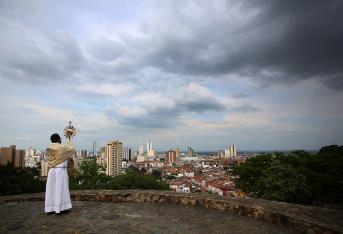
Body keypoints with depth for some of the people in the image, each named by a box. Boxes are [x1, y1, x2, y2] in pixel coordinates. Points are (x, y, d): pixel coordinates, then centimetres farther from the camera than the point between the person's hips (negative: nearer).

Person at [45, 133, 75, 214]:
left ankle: (50, 208, 13)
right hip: (61, 170, -6)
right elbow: (72, 149, 5)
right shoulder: (62, 147, -11)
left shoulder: (49, 149, 7)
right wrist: (69, 142, 20)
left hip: (52, 171, 6)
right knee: (61, 189, -2)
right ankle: (61, 208, 1)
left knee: (51, 189, 9)